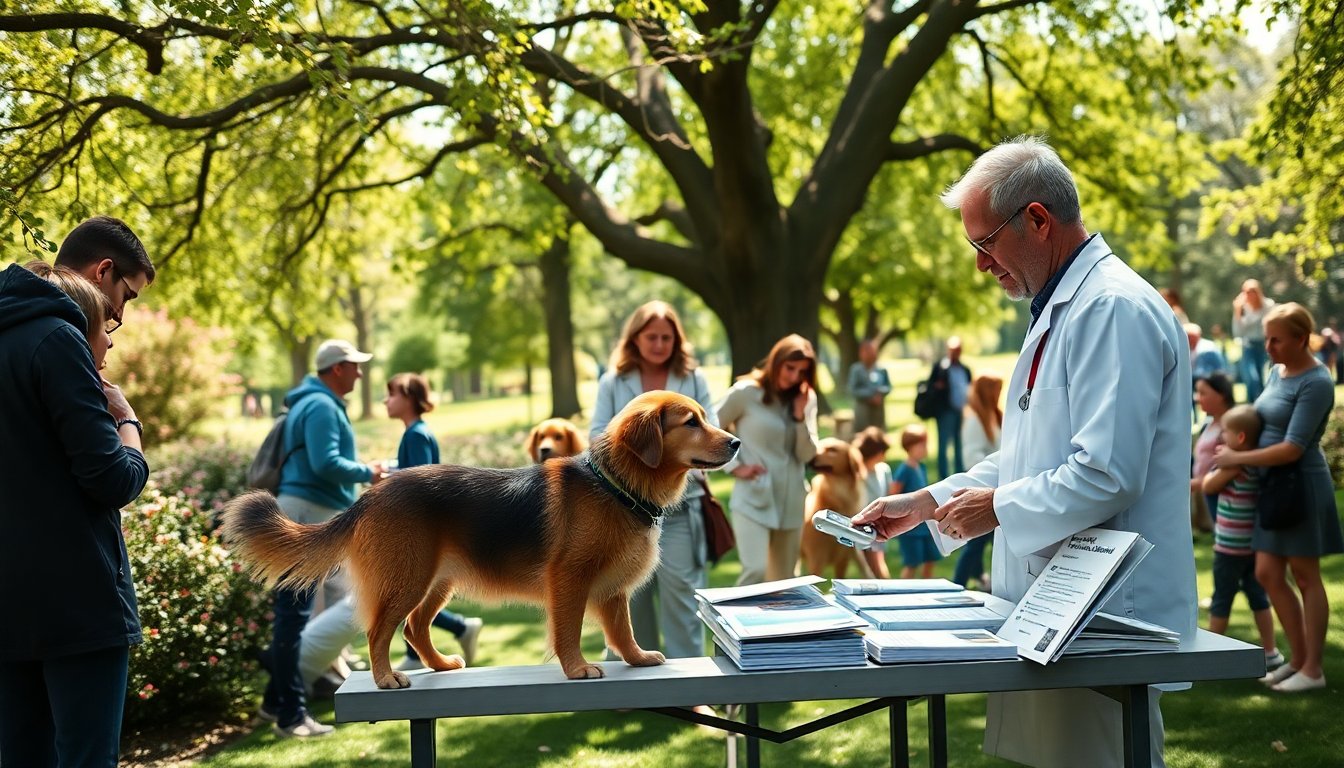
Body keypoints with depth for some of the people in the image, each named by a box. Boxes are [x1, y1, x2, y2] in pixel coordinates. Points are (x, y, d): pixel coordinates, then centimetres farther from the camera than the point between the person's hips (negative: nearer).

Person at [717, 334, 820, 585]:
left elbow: (807, 455, 3)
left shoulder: (806, 400, 8)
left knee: (783, 580, 10)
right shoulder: (746, 393, -6)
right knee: (756, 572, -20)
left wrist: (800, 415, -10)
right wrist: (735, 467, -9)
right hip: (753, 500, -5)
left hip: (790, 502, 5)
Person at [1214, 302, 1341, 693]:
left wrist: (1237, 458, -16)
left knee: (1305, 576, 1)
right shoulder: (1277, 372, 8)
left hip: (1302, 484, -8)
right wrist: (1235, 443, 5)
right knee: (1268, 574, 9)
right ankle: (1298, 658, 21)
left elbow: (1292, 448, -22)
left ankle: (1313, 669, 11)